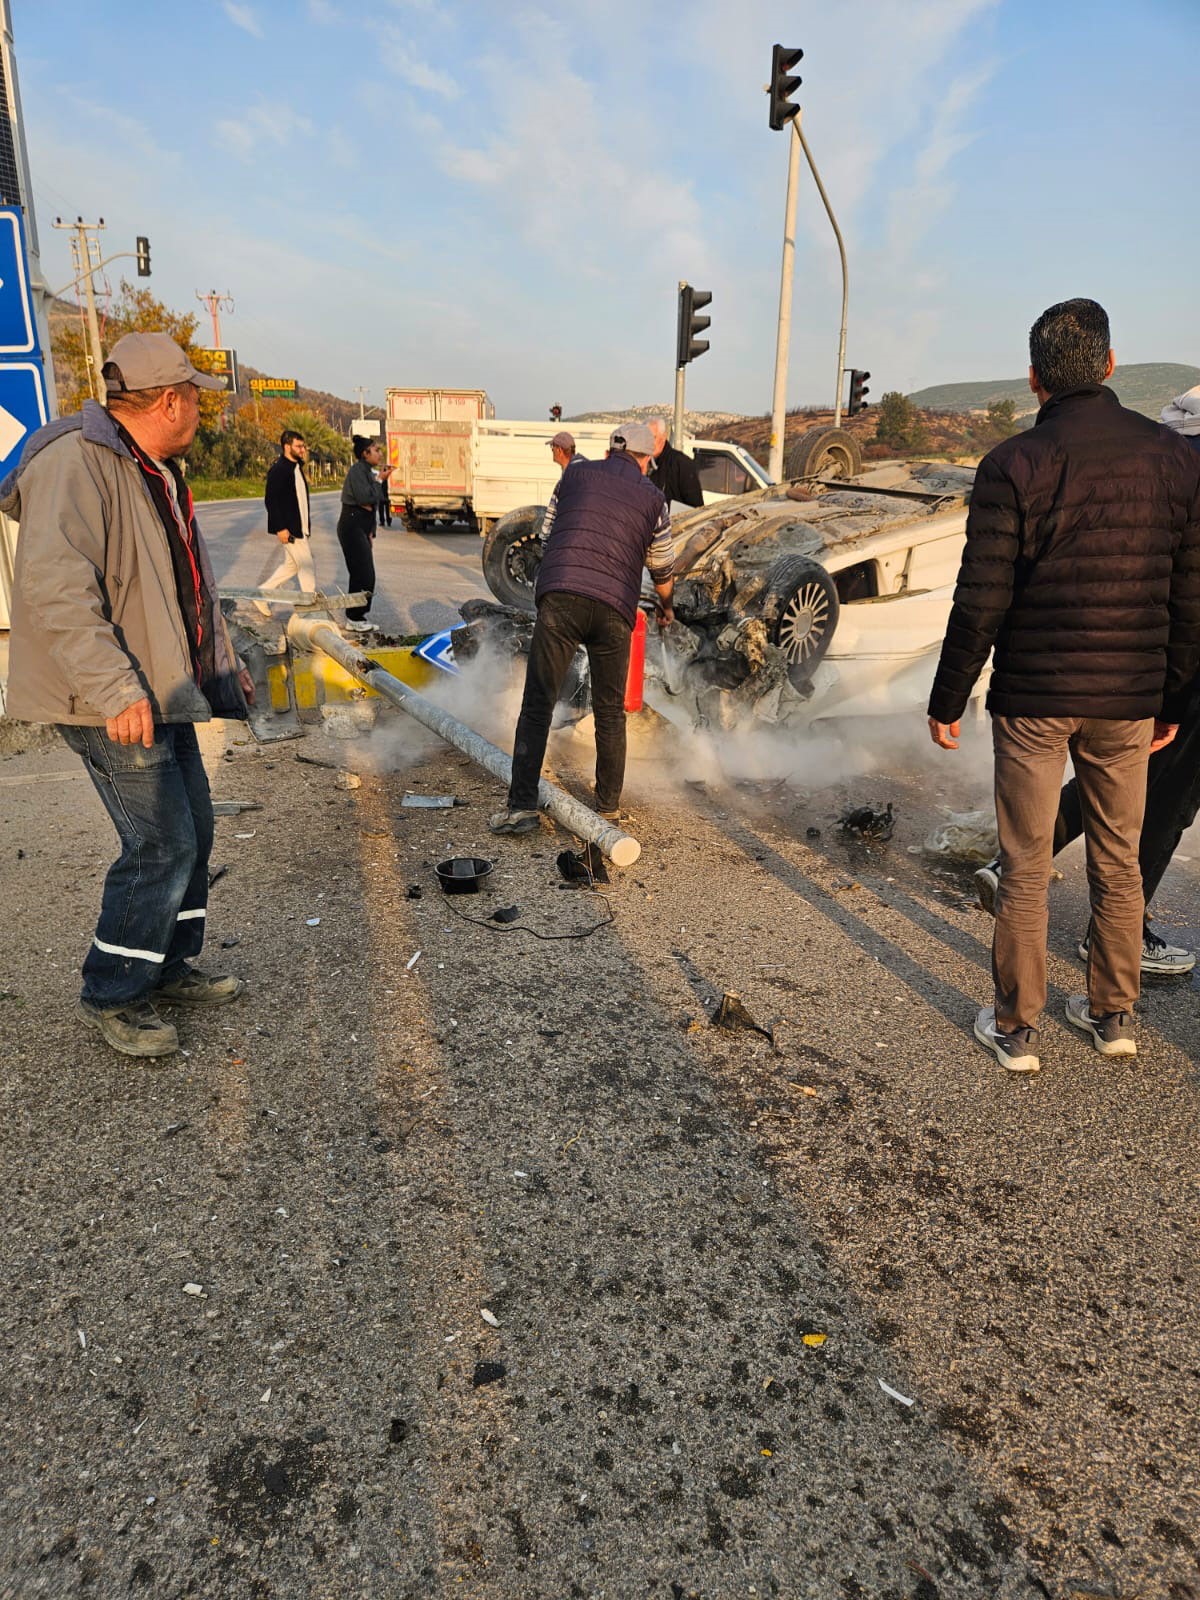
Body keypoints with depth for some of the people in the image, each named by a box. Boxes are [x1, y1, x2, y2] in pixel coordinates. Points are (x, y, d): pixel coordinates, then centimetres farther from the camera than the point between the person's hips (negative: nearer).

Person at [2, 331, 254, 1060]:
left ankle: (170, 967, 30)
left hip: (165, 692, 10)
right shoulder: (77, 463, -16)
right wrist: (113, 687, -31)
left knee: (193, 830, 14)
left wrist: (224, 663, 28)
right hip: (116, 706, -10)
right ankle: (112, 996, 9)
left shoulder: (158, 472, 17)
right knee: (163, 843, -9)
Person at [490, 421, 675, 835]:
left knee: (537, 704, 1)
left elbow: (546, 535, 26)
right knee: (610, 712, 13)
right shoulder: (651, 498, 18)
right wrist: (666, 606, 47)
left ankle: (522, 805, -5)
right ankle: (608, 808, 18)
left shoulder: (576, 475, 19)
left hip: (560, 597, -1)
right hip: (614, 610, 1)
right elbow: (663, 567, 27)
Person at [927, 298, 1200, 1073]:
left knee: (1026, 869, 6)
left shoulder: (1014, 465, -10)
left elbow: (981, 604, -12)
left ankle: (1016, 1028, 16)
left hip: (1033, 699, -4)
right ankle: (1113, 1014, 30)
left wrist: (947, 702, -3)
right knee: (1119, 861, 16)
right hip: (1130, 701, 4)